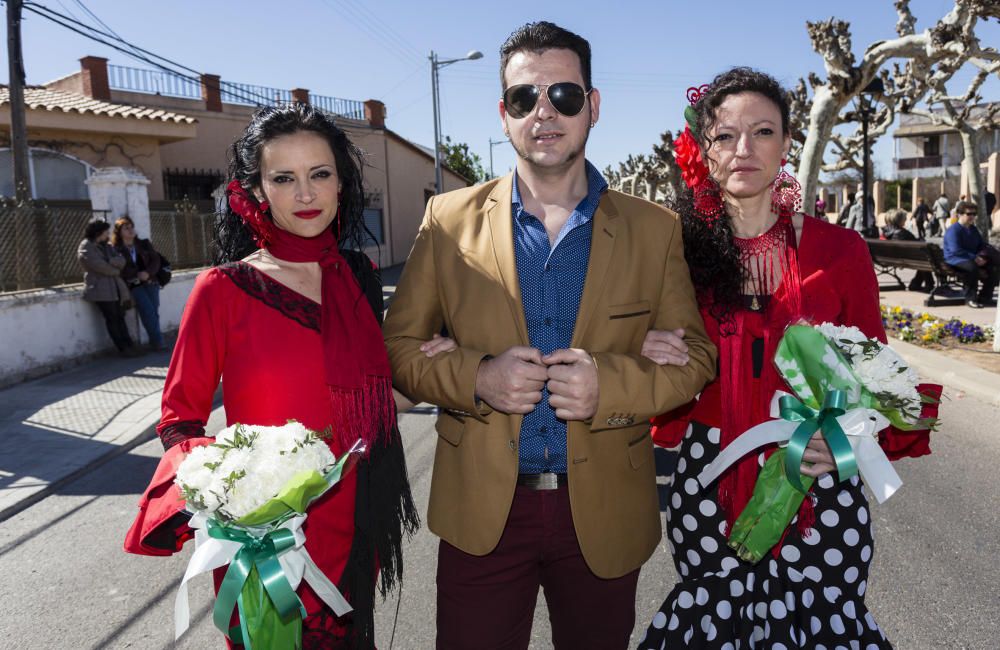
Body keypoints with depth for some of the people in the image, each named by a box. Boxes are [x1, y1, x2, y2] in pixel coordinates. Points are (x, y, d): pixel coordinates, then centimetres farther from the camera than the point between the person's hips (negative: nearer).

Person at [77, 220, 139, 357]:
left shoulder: (106, 246, 20)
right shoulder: (86, 248, -4)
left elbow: (121, 260, 6)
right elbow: (99, 266, -15)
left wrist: (109, 261, -13)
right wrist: (116, 270, -1)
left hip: (115, 287, 7)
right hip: (101, 289, -7)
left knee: (120, 318, 5)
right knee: (112, 319, -6)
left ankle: (129, 345, 5)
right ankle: (123, 349, -5)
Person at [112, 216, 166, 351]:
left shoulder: (144, 244, 14)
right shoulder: (116, 249, 1)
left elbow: (156, 260, 6)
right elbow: (120, 270, -6)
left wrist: (148, 273, -10)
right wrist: (138, 275, -10)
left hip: (150, 282, 3)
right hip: (134, 285, -3)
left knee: (154, 312, -5)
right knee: (148, 312, -15)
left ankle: (155, 342, 1)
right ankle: (158, 341, -10)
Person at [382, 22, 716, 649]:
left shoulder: (655, 229, -1)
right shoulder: (450, 219, -1)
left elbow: (695, 356, 1)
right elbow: (399, 345, 1)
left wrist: (610, 382, -19)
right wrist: (476, 378, -19)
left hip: (604, 514, 1)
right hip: (481, 509, 0)